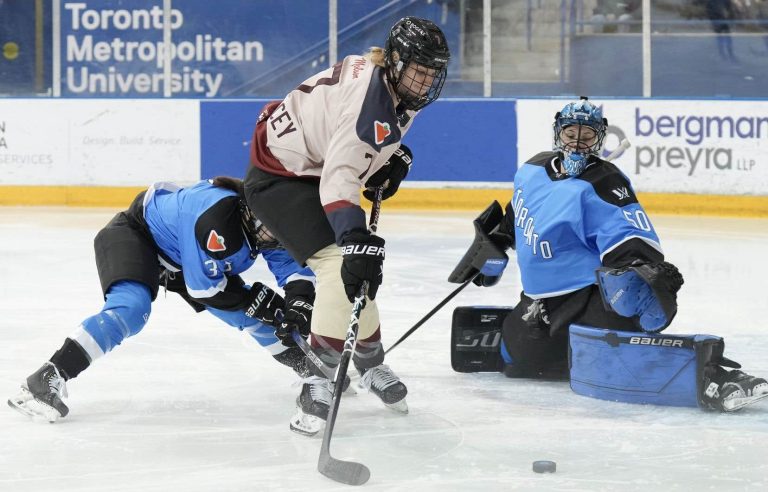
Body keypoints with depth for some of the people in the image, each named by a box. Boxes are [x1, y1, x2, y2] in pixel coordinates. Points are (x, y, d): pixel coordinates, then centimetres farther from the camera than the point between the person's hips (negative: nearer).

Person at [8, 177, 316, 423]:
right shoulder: (218, 217, -39)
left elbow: (296, 265, -7)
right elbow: (203, 287, -33)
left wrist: (299, 302, -27)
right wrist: (259, 302, -25)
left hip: (181, 256, 9)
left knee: (248, 312, 6)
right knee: (131, 308, -34)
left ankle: (309, 367, 29)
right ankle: (46, 381, -42)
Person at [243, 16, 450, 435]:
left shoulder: (393, 84, -3)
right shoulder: (369, 99, -32)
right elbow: (339, 178, -43)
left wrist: (395, 156, 5)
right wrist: (357, 241, -53)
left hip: (314, 168, 10)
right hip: (280, 176, -10)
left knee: (361, 266, 16)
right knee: (340, 265, -24)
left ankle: (371, 363, 36)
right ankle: (321, 382, -18)